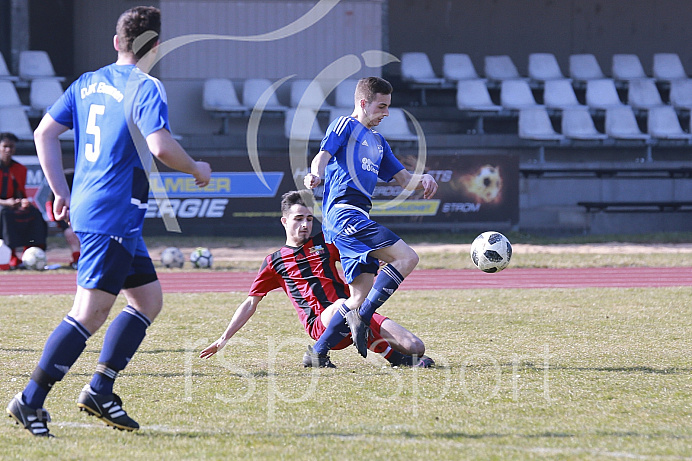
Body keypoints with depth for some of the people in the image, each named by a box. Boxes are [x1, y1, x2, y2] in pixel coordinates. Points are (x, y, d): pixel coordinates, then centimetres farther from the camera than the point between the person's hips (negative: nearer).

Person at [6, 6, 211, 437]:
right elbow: (161, 146, -22)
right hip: (115, 217, -9)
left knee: (149, 298, 16)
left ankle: (100, 389, 12)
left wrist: (62, 192, 17)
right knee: (91, 312, -10)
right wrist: (197, 170, -4)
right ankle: (31, 400, -12)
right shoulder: (146, 88, -10)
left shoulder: (87, 83, 13)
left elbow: (44, 133, 13)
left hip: (87, 207, 9)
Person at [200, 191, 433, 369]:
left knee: (415, 348, -18)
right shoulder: (274, 262, 16)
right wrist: (225, 338, 16)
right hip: (318, 323, -2)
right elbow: (251, 303, 20)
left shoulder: (325, 243, 20)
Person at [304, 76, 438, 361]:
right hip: (344, 212, -9)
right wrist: (316, 174, -34)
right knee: (407, 258, -21)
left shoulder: (378, 141, 29)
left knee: (361, 298, 3)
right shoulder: (345, 126, 5)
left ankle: (317, 352, 4)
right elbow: (324, 154, -11)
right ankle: (362, 317, -22)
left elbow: (404, 180, 28)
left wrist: (423, 180, 5)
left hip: (358, 218, 9)